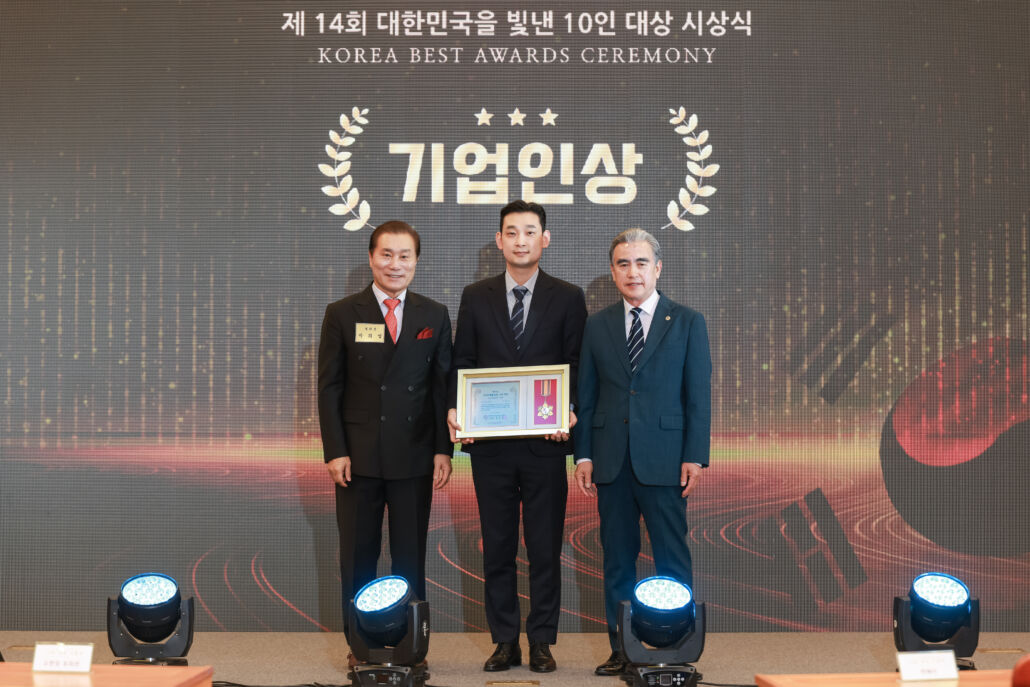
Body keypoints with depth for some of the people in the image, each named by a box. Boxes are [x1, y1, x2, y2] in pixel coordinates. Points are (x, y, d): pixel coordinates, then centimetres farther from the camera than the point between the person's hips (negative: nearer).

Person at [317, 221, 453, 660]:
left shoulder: (435, 316, 7)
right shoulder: (342, 314, 3)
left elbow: (443, 387, 6)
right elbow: (329, 388, 2)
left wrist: (443, 450, -2)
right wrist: (335, 452, -6)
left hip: (414, 457, 1)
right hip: (359, 456, -1)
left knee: (410, 557, 6)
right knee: (358, 557, 6)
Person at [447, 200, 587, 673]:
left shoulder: (567, 298, 4)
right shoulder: (475, 297, 8)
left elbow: (578, 366, 2)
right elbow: (462, 364, 7)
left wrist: (570, 412, -15)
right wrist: (454, 409, -10)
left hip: (545, 442, -2)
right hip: (489, 442, 2)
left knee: (545, 546, 5)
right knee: (497, 546, 8)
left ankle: (541, 641, 15)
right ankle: (505, 641, 18)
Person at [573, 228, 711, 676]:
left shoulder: (687, 323, 5)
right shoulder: (597, 326, 11)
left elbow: (699, 395, 1)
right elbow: (586, 397, 10)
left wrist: (695, 456, -7)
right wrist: (583, 455, 2)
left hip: (664, 459, -3)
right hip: (611, 461, 3)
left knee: (672, 559, -1)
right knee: (617, 559, 7)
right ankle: (622, 650, 14)